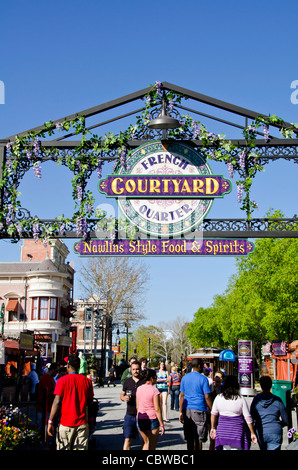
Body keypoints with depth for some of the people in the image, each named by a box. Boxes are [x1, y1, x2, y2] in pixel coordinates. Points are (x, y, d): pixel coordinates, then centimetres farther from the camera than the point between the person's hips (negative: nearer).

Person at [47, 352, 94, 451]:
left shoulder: (62, 380, -7)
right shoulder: (87, 381, 2)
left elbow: (57, 402, -10)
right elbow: (90, 403, 8)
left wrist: (50, 422, -5)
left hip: (66, 424, -3)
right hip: (82, 423, 3)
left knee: (63, 448, 6)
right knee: (81, 448, 7)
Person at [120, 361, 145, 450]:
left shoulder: (145, 381, 0)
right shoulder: (127, 381, 8)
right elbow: (121, 395, 16)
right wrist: (124, 398, -7)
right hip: (130, 415, 1)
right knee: (127, 439, -4)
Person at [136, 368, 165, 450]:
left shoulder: (139, 389, 3)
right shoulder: (154, 390, -14)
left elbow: (137, 407, 8)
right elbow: (157, 409, -15)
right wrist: (161, 425, -10)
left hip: (140, 419, 5)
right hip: (152, 419, -5)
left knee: (146, 442, 22)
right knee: (152, 446, 7)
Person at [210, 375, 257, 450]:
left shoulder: (218, 398, -1)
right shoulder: (241, 399, -8)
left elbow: (213, 414, 6)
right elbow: (248, 417, -6)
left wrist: (213, 428, 19)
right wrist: (252, 433, 1)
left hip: (222, 429, 3)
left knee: (225, 447, 14)